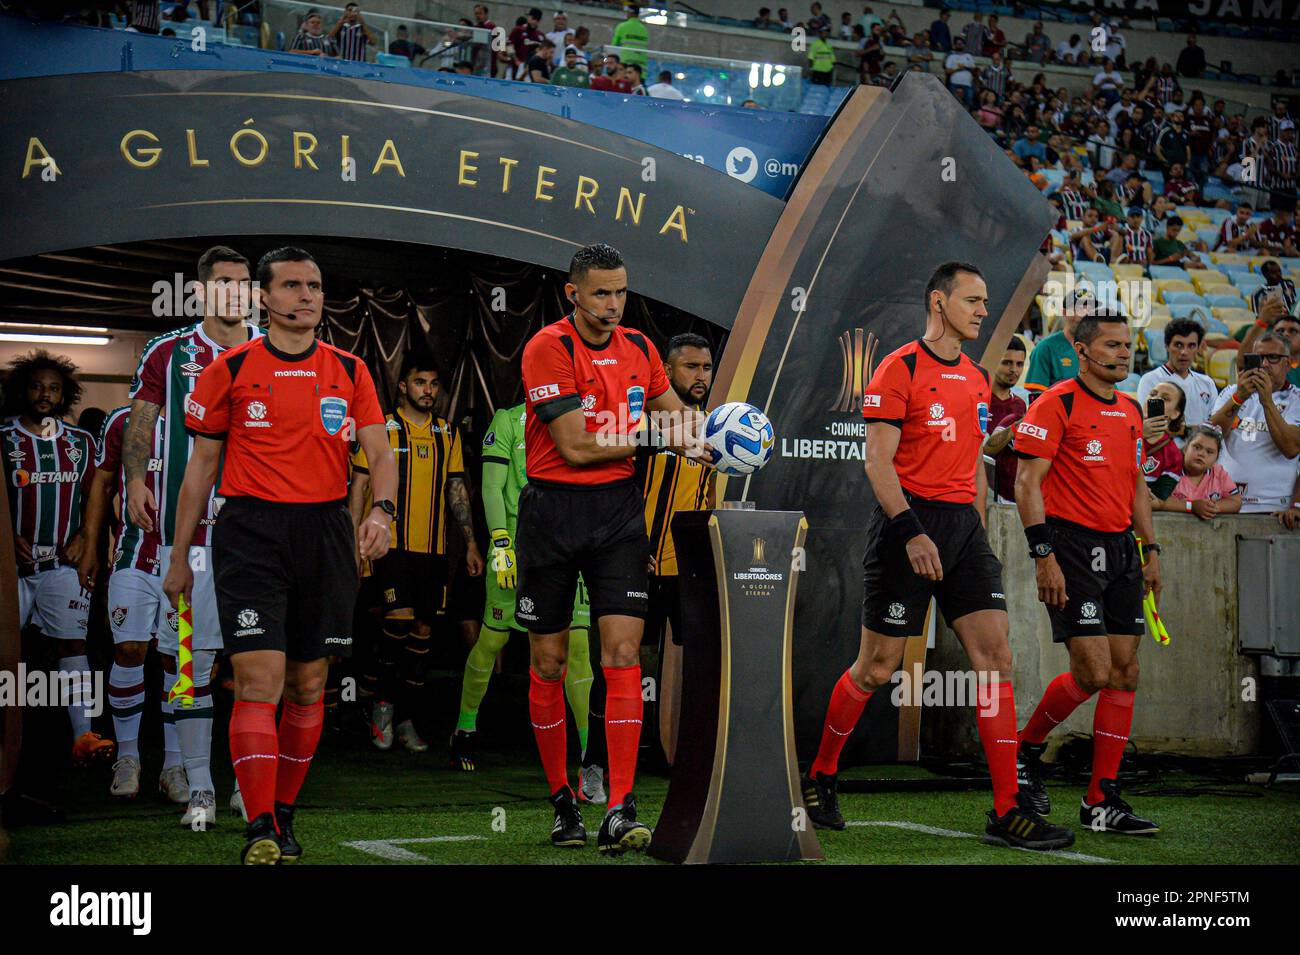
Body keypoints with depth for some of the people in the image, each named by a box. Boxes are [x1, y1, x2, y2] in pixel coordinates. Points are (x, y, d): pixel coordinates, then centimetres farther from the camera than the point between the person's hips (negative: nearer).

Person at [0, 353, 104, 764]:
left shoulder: (81, 442, 11)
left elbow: (93, 498, 15)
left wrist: (84, 537, 0)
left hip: (63, 562, 2)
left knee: (74, 642, -5)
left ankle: (84, 734, -9)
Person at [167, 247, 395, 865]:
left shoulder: (349, 371, 9)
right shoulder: (230, 369, 3)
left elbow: (379, 452, 4)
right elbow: (202, 464, 8)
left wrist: (381, 511, -17)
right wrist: (179, 555, 8)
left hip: (327, 532, 3)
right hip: (251, 532, -3)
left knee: (308, 685, 9)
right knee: (259, 680, -13)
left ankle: (284, 814, 24)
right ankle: (259, 833, -14)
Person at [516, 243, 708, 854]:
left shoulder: (638, 348, 7)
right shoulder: (548, 348, -11)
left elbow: (678, 415, 22)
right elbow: (576, 446, -17)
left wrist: (705, 436, 1)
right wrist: (656, 436, -11)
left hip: (618, 507, 3)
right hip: (553, 510, -3)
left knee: (622, 653, -9)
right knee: (548, 662, 5)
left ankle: (619, 813, -12)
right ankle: (562, 802, 21)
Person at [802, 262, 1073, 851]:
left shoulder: (978, 378, 16)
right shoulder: (900, 369, -7)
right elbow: (877, 459, -13)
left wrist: (978, 532, 18)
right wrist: (911, 531, -21)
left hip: (963, 524, 7)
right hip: (907, 521, -7)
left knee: (995, 657, -4)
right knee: (877, 667, 1)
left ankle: (1006, 813, -3)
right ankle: (820, 777, 23)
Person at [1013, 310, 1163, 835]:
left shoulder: (1130, 411, 15)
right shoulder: (1056, 404, -8)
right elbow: (1027, 482, -11)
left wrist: (1150, 549, 16)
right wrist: (1044, 555, -17)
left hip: (1120, 547, 8)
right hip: (1072, 546, -7)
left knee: (1125, 672, 2)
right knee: (1092, 672, -13)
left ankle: (1101, 801, 8)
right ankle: (1025, 750, 13)